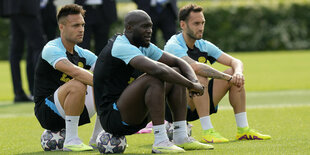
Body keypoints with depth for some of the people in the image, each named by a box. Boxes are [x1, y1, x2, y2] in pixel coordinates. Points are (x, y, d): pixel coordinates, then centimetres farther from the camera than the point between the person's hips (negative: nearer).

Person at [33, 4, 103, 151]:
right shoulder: (51, 49, -15)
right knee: (77, 84, -34)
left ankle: (97, 139, 7)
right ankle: (71, 141, -26)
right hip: (46, 111, -8)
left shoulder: (82, 54, 9)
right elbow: (75, 72, -32)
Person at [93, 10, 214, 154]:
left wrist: (194, 81, -9)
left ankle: (181, 138, 1)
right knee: (154, 79, -29)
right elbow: (157, 69, -33)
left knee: (176, 73, 8)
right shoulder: (122, 47, -20)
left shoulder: (144, 47, 11)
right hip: (112, 118, -10)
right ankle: (160, 142, -29)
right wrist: (191, 85, -25)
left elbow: (178, 62, 12)